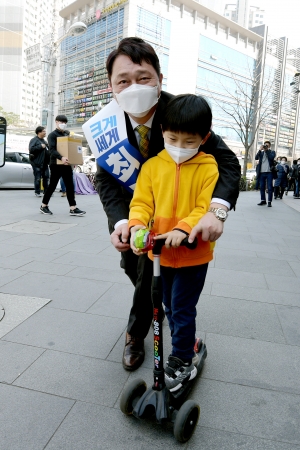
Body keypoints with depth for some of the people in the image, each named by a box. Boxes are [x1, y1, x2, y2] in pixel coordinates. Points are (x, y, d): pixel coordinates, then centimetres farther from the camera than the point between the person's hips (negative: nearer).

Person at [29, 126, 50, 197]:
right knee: (38, 178, -3)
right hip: (37, 163, -7)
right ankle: (37, 192, 6)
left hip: (45, 163, 8)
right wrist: (40, 146, -19)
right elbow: (31, 149, -19)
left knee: (46, 177, 8)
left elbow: (47, 149, 32)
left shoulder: (44, 141, 19)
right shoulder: (34, 140, -6)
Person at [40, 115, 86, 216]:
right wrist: (61, 158, -36)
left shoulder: (67, 133, 16)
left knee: (70, 186, -1)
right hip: (56, 164, -6)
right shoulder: (52, 135, -5)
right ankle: (44, 206, 17)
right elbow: (52, 150, -19)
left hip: (66, 164, 6)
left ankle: (73, 208, -2)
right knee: (52, 186, 1)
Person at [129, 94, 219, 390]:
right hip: (161, 253, 5)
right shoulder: (152, 166, -1)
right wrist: (137, 224, -24)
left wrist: (183, 229, -32)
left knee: (182, 310, 3)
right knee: (170, 307, 20)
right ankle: (187, 346, 44)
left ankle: (181, 364, 23)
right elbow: (142, 202, -4)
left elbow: (206, 208, -16)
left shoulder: (208, 168, -10)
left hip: (193, 254, -4)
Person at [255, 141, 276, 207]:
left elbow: (271, 157, -13)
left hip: (269, 172, -3)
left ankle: (269, 201, -2)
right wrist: (260, 150, -9)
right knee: (262, 187, 7)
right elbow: (256, 157, -2)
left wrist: (266, 150, -9)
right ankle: (263, 200, 16)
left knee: (269, 188, -4)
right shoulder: (261, 152, 14)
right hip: (262, 172, 3)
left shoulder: (272, 152, 7)